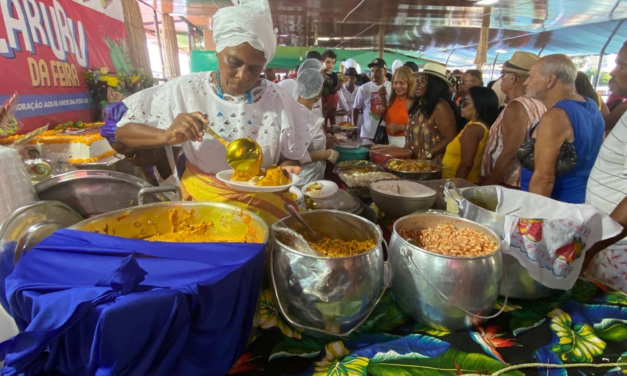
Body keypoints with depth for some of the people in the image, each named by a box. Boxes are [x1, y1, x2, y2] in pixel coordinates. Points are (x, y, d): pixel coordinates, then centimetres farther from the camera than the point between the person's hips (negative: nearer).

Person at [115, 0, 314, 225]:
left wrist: (283, 170, -19)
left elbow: (290, 157, 4)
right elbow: (122, 132, -3)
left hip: (262, 198, 0)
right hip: (201, 197, 1)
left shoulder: (277, 100, -6)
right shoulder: (186, 90, -6)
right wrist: (167, 136, -22)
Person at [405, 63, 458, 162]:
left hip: (433, 164, -7)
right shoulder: (420, 104, 10)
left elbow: (450, 139, -17)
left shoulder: (440, 106, -14)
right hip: (414, 161, 7)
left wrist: (427, 155, -19)